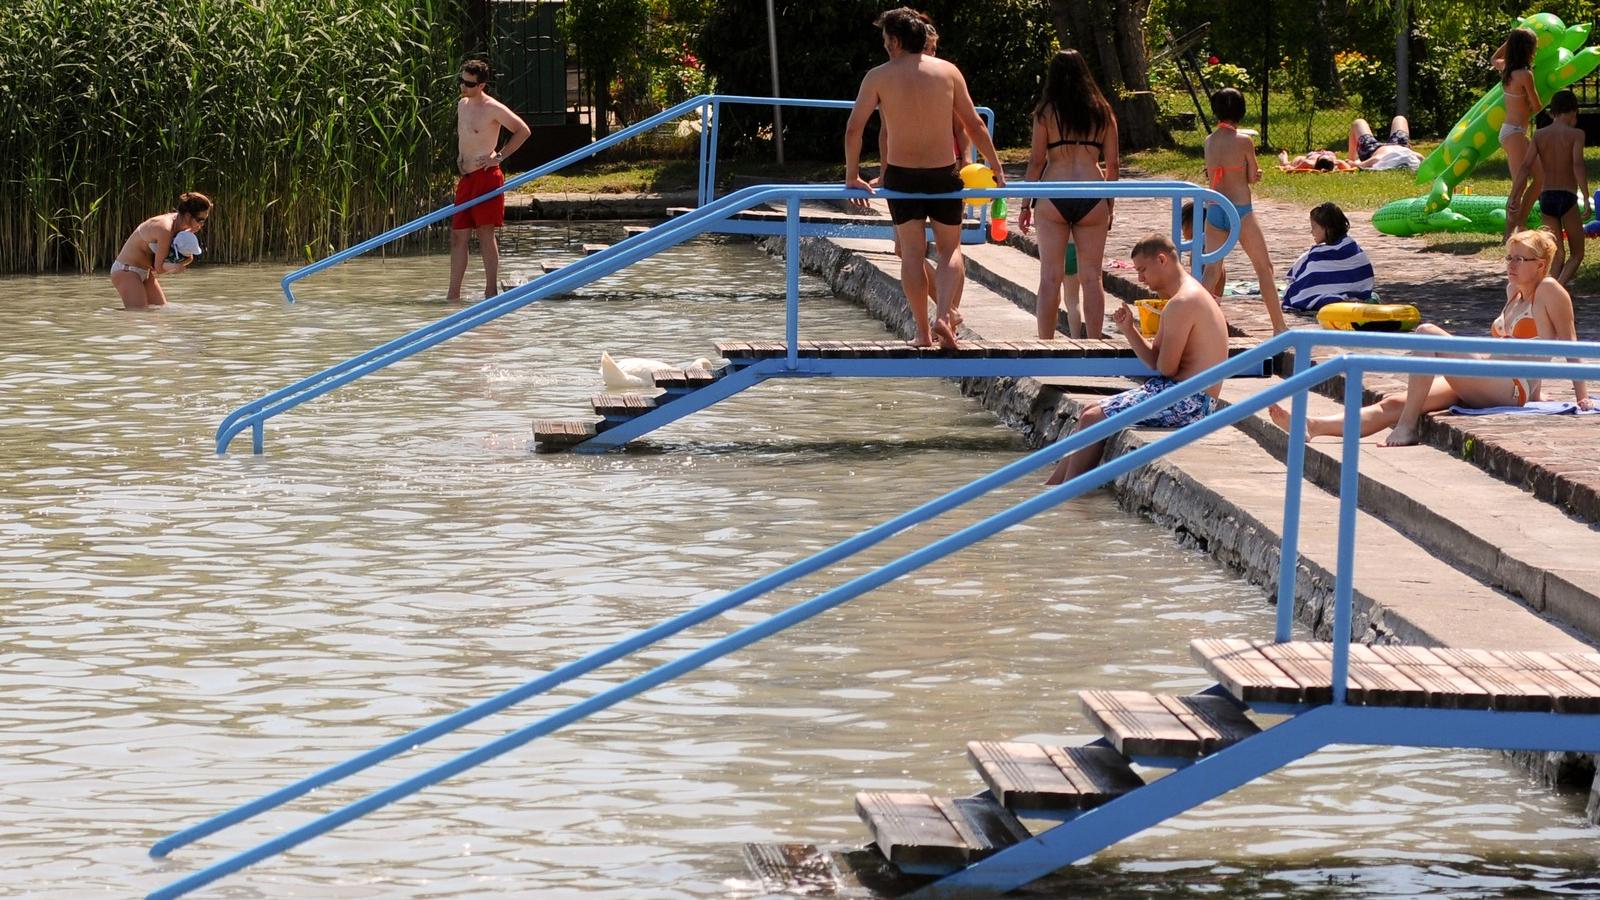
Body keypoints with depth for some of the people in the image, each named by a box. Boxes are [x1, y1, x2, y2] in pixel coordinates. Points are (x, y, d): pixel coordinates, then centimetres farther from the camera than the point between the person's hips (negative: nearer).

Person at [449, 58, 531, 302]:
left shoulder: (492, 108, -10)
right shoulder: (462, 105, 15)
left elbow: (523, 131, -11)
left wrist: (499, 156, -11)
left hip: (486, 176, -8)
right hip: (466, 179, 8)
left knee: (485, 232, -9)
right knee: (459, 236, 6)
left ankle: (491, 291, -7)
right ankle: (454, 294, 8)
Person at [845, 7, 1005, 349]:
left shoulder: (879, 77, -3)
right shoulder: (948, 72, 1)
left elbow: (854, 128, -7)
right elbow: (974, 124, 4)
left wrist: (852, 175, 1)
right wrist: (996, 168, 11)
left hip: (901, 175, -1)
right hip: (944, 172, 1)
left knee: (911, 253, 9)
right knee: (950, 249, 13)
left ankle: (923, 331, 7)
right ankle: (943, 315, -9)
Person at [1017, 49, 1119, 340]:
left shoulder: (1046, 111, 2)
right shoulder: (1102, 112, 8)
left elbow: (1036, 161, 0)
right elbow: (1112, 165, 7)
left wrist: (1026, 205, 6)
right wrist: (1109, 206, 16)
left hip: (1053, 195, -1)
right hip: (1092, 199, 1)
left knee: (1050, 277, 2)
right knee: (1092, 277, 6)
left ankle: (1045, 344, 1)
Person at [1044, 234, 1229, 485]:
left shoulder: (1182, 304, -18)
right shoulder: (1187, 296, 17)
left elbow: (1166, 368, -20)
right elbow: (1155, 360, 15)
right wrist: (1129, 330, 3)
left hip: (1187, 401, -11)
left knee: (1092, 419, -12)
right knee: (1092, 413, 15)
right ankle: (1052, 486, 15)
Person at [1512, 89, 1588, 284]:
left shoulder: (1540, 135, 7)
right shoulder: (1575, 134, -3)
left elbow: (1524, 168, -2)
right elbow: (1578, 166, -17)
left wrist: (1513, 199, -3)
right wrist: (1586, 200, -19)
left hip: (1546, 197, 4)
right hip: (1568, 197, -4)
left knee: (1557, 255, 14)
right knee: (1577, 254, 6)